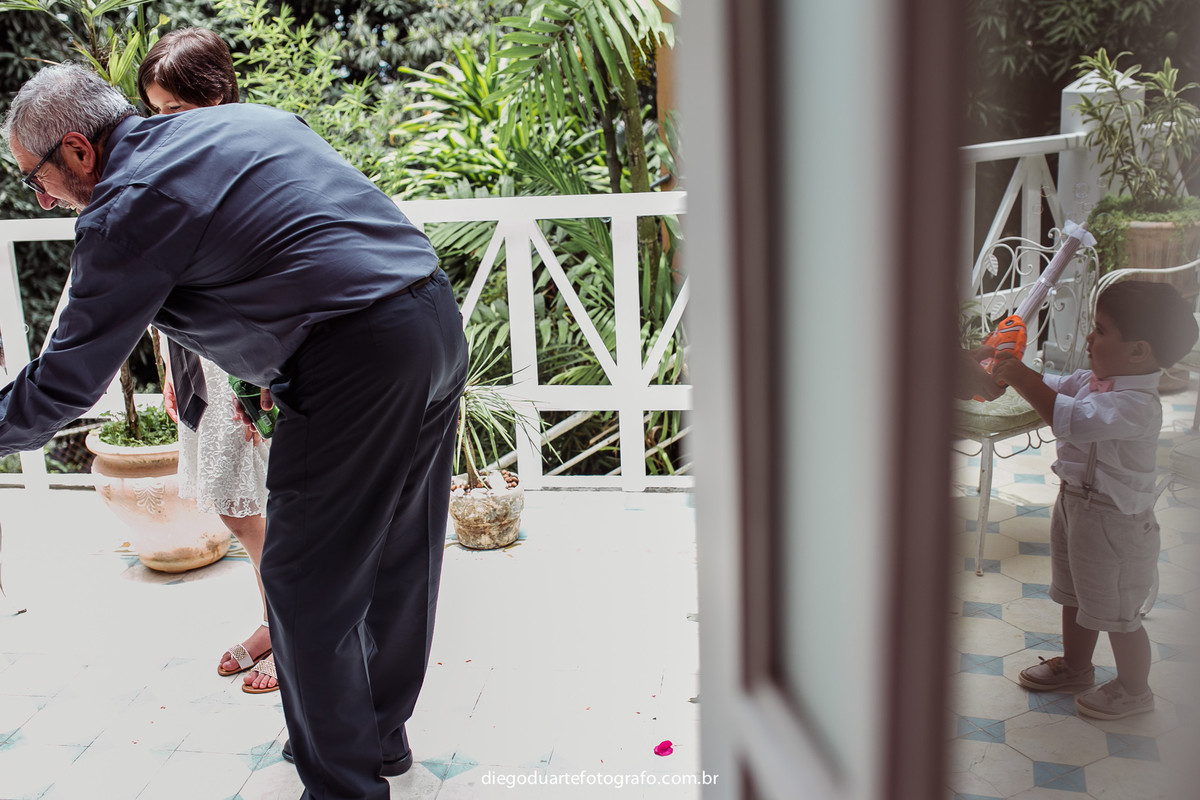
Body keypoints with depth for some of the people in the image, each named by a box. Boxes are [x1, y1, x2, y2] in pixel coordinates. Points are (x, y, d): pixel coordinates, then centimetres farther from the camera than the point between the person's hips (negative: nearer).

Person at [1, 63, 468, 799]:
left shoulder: (128, 207, -7)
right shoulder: (249, 120, 18)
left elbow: (66, 383, -4)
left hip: (361, 355, -9)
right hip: (439, 316, 10)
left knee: (307, 585, 5)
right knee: (399, 556, 19)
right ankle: (382, 734, 37)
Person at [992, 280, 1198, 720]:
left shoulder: (1137, 405, -31)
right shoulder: (1094, 378, -3)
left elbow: (1071, 419, -42)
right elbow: (1055, 387, 13)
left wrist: (1022, 379, -37)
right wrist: (1013, 370, -4)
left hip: (1113, 521, -9)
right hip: (1076, 501, 9)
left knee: (1116, 613, 10)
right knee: (1074, 596, 26)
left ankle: (1134, 690, 32)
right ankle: (1075, 665, 47)